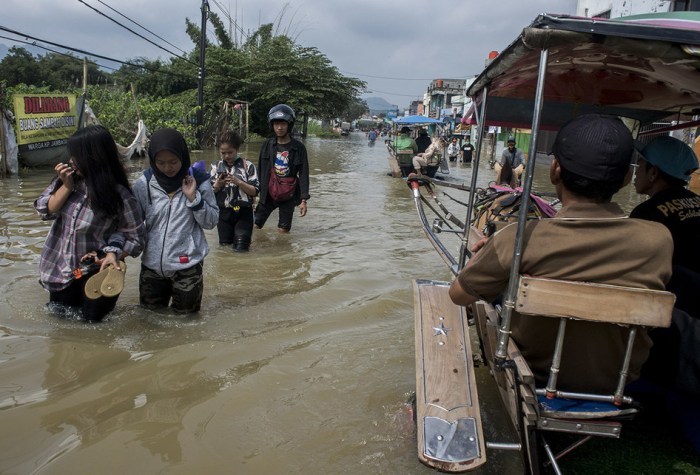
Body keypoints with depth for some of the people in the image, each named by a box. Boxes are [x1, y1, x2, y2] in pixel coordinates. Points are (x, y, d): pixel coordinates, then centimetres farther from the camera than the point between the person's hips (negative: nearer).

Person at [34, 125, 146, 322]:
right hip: (60, 269, 5)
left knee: (92, 320, 14)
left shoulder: (119, 195, -22)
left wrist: (113, 255, -29)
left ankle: (104, 302, 42)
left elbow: (136, 238, -15)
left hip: (95, 274, -5)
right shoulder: (69, 179, -8)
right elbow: (44, 210, -7)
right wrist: (67, 186, -19)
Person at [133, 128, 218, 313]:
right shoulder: (143, 184, -4)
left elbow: (211, 222, -3)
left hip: (187, 264, -2)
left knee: (185, 312, 12)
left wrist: (193, 197, -16)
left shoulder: (198, 180, -6)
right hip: (152, 264, 2)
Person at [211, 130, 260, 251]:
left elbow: (255, 191, -9)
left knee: (240, 248, -3)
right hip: (223, 213, 3)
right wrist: (218, 185, -17)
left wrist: (238, 182, -20)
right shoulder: (216, 167, 0)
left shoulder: (247, 165, -7)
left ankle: (243, 236, 29)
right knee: (224, 244, 12)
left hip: (243, 212, -3)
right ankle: (232, 234, 44)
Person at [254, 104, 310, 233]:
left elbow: (303, 175, -7)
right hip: (267, 195, 2)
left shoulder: (298, 148, -7)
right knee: (255, 227, 3)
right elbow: (260, 171, 6)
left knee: (283, 231, 4)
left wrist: (303, 200, -11)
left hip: (288, 197, -2)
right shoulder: (267, 145, 0)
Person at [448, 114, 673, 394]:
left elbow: (458, 295, -13)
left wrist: (483, 253, 7)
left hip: (536, 379, -2)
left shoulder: (519, 240, -30)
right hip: (618, 387, 3)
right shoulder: (659, 241, -21)